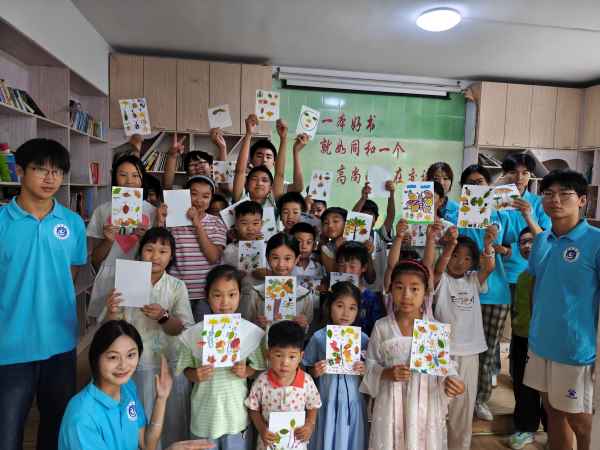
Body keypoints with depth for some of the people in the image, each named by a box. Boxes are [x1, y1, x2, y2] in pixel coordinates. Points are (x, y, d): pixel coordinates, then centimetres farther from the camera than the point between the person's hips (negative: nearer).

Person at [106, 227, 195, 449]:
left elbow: (184, 330, -9)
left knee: (172, 422, 10)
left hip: (170, 365, 0)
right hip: (136, 366, 0)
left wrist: (163, 317, -28)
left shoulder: (177, 286, -2)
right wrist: (111, 312, -24)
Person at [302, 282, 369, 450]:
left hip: (353, 404, 1)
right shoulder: (319, 337, -6)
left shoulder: (363, 339, -3)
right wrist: (315, 372, -16)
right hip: (327, 404, -1)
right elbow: (307, 370, 3)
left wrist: (365, 370, -14)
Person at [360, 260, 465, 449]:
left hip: (425, 405, 0)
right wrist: (386, 374, -16)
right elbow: (370, 364, 1)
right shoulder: (381, 327, -5)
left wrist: (449, 381, -19)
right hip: (391, 405, 0)